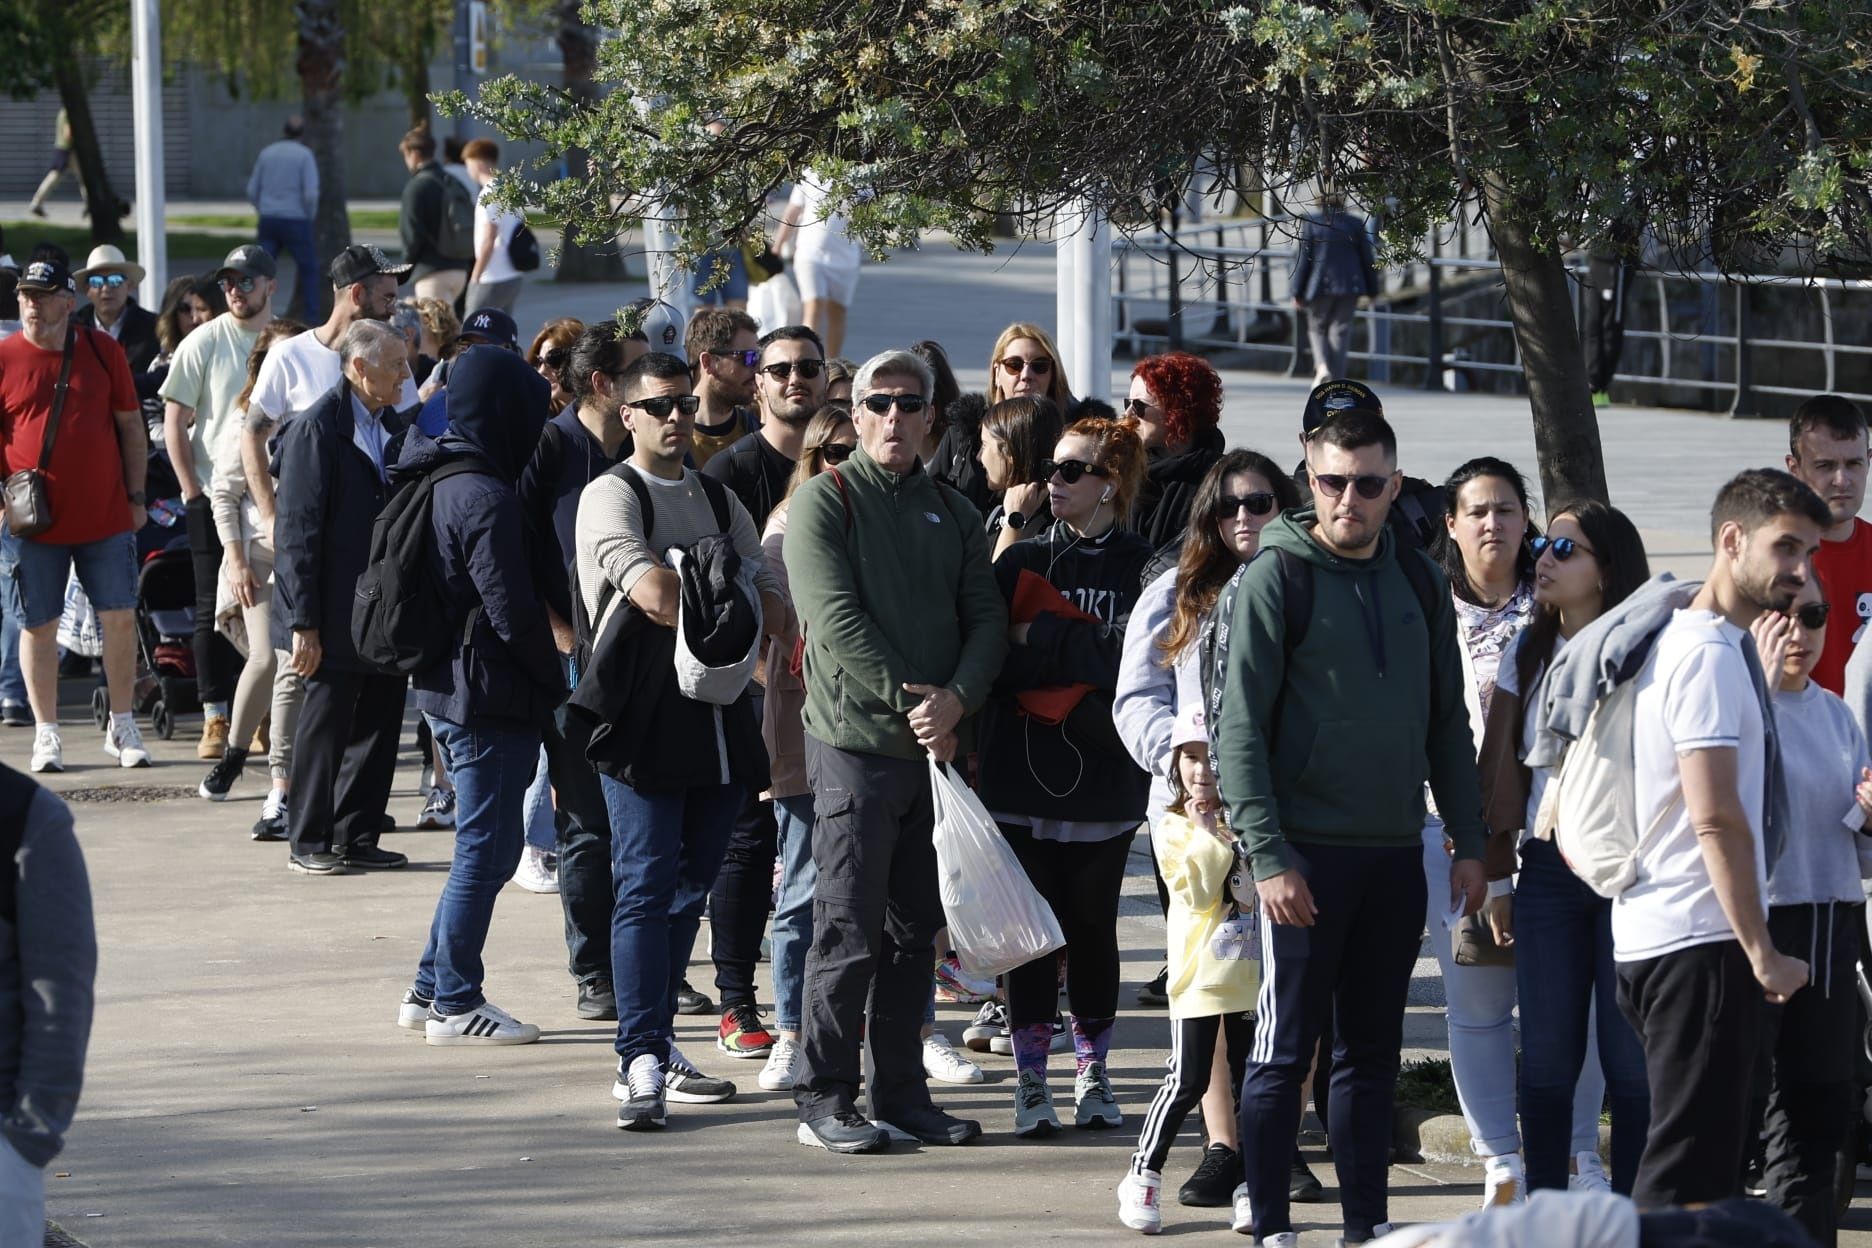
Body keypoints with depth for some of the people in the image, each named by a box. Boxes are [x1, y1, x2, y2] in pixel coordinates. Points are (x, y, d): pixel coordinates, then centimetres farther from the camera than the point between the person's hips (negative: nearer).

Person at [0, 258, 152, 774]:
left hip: (106, 515, 1)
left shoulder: (103, 351, 3)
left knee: (120, 617, 2)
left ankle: (122, 727, 15)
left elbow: (130, 426, 10)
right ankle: (46, 734, 11)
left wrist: (136, 495, 6)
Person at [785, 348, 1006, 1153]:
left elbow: (987, 619, 7)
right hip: (854, 744, -6)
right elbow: (837, 622, -12)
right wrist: (907, 702, -16)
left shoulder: (953, 513, 14)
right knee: (850, 930, -6)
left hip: (935, 748, 6)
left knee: (915, 932, 9)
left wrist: (955, 697, -11)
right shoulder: (824, 500, -2)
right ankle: (824, 1098, 0)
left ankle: (902, 1092, 16)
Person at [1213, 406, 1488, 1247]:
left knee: (1373, 1050, 10)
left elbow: (1448, 724, 15)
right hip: (1306, 852, -5)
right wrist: (1268, 854, -17)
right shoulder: (1276, 578, -7)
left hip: (1395, 852, 5)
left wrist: (1469, 843, 9)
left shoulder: (1419, 583, 10)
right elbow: (1240, 728, -10)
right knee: (1286, 1048, -2)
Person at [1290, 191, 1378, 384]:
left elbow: (1303, 259, -4)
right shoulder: (1356, 223, 3)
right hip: (1349, 286, 2)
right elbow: (1367, 259, 6)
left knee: (1317, 328, 13)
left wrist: (1297, 292, 1)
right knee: (1340, 332, 6)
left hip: (1320, 287, -2)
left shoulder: (1311, 222, -4)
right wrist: (1371, 289, 15)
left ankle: (1322, 366, -13)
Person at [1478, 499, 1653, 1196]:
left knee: (1630, 1058, -2)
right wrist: (1498, 881, 10)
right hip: (1547, 870, 4)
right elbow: (1502, 774, 13)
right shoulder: (1528, 657, 11)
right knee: (1548, 1058, 4)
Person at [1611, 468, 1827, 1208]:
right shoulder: (1711, 655, -16)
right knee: (1689, 1170, -10)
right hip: (1698, 941, -10)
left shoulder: (1709, 645, 17)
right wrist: (1762, 952, -19)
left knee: (1694, 1153, 15)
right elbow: (1717, 820, -21)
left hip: (1659, 938, 10)